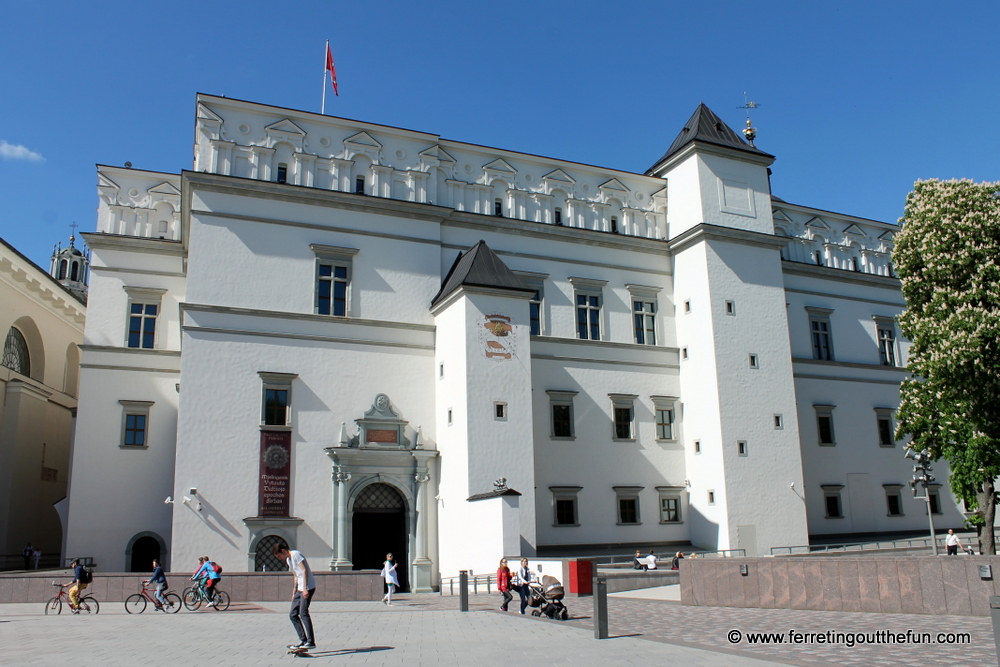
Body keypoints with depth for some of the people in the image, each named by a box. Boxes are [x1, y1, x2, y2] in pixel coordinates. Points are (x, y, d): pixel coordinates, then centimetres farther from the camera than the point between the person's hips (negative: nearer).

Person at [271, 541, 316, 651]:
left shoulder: (295, 554, -9)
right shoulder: (288, 559, 19)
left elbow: (304, 571, -16)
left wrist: (305, 589, -20)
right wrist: (295, 592, 19)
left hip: (308, 587, -10)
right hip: (300, 589, 10)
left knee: (303, 613, -14)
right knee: (292, 614, 6)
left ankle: (311, 642, -12)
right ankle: (303, 640, 9)